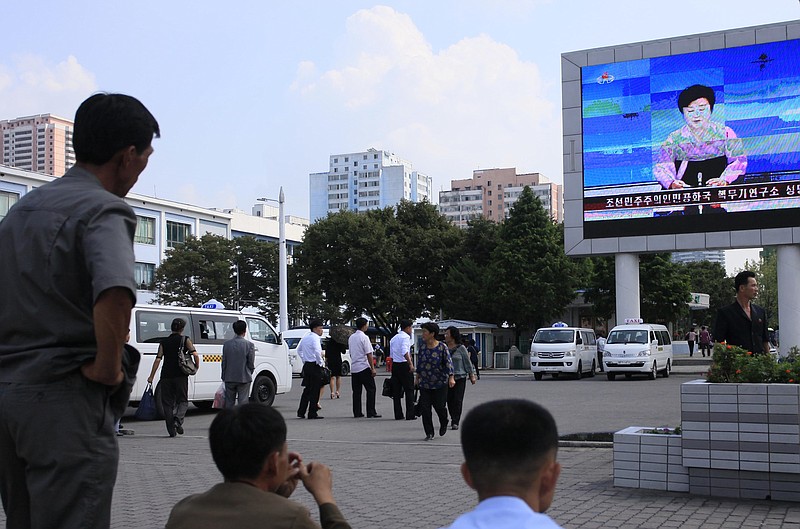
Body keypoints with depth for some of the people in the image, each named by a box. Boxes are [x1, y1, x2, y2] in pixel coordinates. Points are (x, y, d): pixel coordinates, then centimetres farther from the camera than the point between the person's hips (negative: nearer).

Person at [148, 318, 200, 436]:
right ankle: (178, 420, -17)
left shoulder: (164, 342, 8)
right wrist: (196, 367, 8)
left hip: (166, 376, 2)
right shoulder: (185, 340, 3)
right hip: (181, 376, -2)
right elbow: (195, 354, -9)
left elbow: (158, 360, 1)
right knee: (183, 401, 10)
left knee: (167, 403, 8)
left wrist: (151, 376, 4)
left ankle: (171, 430, 5)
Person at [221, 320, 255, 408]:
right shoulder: (249, 345, -9)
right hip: (244, 378, -3)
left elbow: (224, 362, 3)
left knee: (229, 402, 12)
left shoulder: (226, 344, 0)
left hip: (229, 378, 3)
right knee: (243, 402, 2)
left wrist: (224, 377, 13)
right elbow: (251, 363, -7)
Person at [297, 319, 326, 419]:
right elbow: (317, 352, -27)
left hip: (306, 365, 9)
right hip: (315, 366, -8)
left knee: (307, 389, 15)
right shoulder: (315, 338, -14)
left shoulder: (305, 337, 13)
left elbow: (299, 350, 23)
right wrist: (321, 363, -14)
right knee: (315, 390, -2)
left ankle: (301, 412, 15)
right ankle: (312, 413, 0)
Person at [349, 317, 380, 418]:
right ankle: (371, 413, -4)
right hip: (364, 367, -7)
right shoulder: (364, 337, -12)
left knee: (356, 391, 9)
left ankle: (357, 413, 10)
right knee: (371, 389, -1)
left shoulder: (351, 337, 11)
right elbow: (369, 354, -14)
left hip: (354, 367, 7)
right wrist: (373, 368, -12)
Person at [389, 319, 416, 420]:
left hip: (394, 365, 7)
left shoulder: (393, 338, 16)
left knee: (396, 391, 8)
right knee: (409, 390, -1)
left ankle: (398, 415, 10)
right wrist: (411, 364, -23)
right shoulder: (406, 337, -9)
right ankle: (410, 415, -3)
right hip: (404, 365, -7)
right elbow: (405, 352, -24)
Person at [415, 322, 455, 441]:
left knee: (439, 406, 1)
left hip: (440, 383, -4)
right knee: (425, 408, -3)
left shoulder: (442, 347, -10)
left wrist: (451, 377, -20)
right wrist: (417, 378, 16)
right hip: (425, 383, 4)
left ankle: (444, 424, 33)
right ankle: (429, 433, 6)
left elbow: (448, 362, -11)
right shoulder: (422, 346, 3)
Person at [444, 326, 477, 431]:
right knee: (449, 400, 5)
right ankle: (453, 419, 21)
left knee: (457, 400, -7)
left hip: (460, 377, -3)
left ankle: (455, 422, -5)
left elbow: (467, 362, 3)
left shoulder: (461, 348, -2)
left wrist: (472, 375, 2)